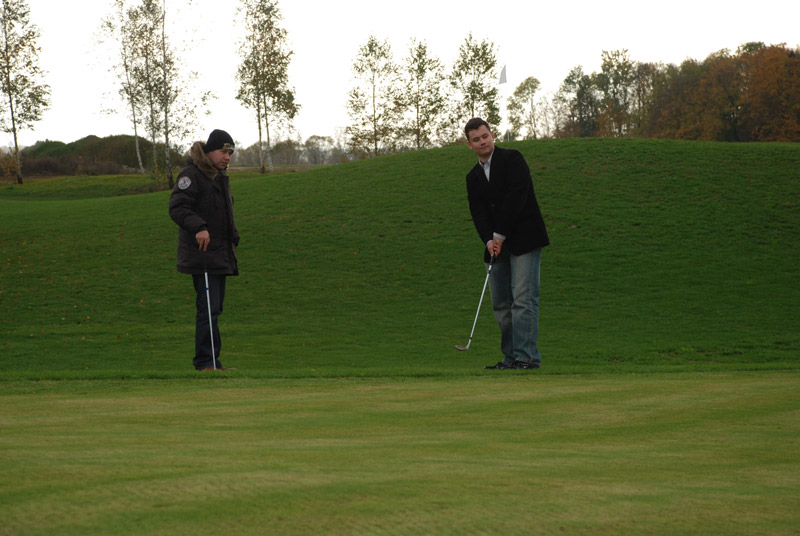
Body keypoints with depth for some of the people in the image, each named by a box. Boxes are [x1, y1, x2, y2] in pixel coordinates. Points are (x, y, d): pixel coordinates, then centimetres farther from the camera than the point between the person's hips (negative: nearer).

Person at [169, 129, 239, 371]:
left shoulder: (220, 178, 20)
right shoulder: (192, 175, -10)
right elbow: (177, 207, -21)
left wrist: (233, 240, 27)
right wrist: (198, 227, -33)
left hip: (220, 255, 9)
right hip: (202, 254, -9)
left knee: (214, 309, 10)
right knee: (208, 309, -12)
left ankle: (212, 362, 13)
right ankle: (205, 362, -11)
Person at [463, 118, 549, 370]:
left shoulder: (512, 159, -3)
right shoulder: (473, 177, 16)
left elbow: (515, 197, -13)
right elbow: (478, 213, 5)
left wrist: (500, 235, -12)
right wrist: (489, 240, -13)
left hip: (524, 240, -7)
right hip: (497, 244, 7)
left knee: (523, 299, -12)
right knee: (501, 303, 4)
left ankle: (527, 356, -15)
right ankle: (511, 357, 9)